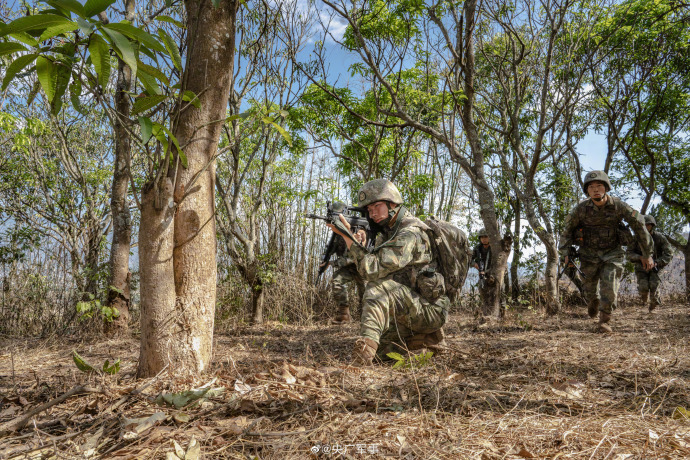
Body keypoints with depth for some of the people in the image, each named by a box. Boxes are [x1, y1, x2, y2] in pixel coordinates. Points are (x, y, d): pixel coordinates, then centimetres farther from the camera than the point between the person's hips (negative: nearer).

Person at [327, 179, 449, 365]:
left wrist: (347, 236, -24)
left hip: (430, 310, -9)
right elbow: (369, 269, 8)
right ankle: (424, 338, 15)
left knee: (378, 286, -30)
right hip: (409, 310, 9)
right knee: (378, 351, 4)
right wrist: (360, 245, -11)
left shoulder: (409, 234, -21)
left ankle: (364, 350, -37)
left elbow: (373, 269, -29)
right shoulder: (386, 232, 10)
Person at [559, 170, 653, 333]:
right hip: (589, 254, 1)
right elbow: (568, 230, 0)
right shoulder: (581, 209, -15)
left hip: (612, 253, -1)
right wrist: (566, 253, -7)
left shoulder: (619, 206, -16)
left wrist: (647, 254, 1)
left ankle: (604, 321, 3)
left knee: (609, 287, -14)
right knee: (590, 287, 13)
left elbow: (639, 226, -4)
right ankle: (593, 301, 49)